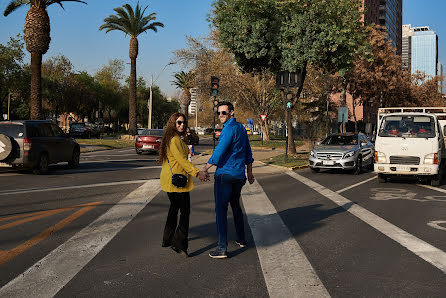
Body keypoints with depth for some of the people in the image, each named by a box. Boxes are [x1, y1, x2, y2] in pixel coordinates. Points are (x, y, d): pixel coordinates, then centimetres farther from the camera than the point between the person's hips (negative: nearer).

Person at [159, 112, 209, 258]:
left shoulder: (178, 138, 16)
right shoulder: (175, 140, -16)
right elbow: (182, 160, -25)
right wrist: (197, 173, -30)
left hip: (168, 179, 11)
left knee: (174, 207, 21)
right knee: (185, 211, -7)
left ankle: (168, 239, 30)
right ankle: (179, 243, -10)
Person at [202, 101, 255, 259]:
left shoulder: (229, 129, -14)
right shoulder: (241, 128, 15)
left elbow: (219, 151, -20)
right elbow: (248, 152, 20)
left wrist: (205, 168, -15)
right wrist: (249, 173, 27)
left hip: (224, 175, -9)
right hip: (239, 175, 9)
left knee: (221, 209, -8)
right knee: (236, 206, 22)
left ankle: (222, 248, -10)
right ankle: (241, 239, 32)